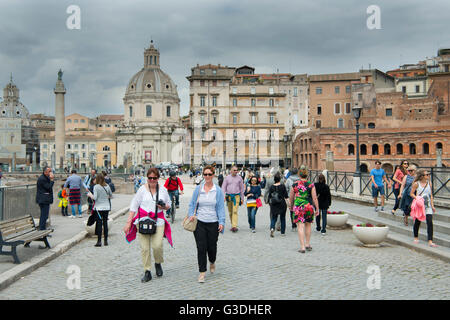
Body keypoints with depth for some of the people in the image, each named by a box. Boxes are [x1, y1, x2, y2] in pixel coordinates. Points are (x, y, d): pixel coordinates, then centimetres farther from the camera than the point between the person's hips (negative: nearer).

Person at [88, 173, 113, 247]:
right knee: (105, 223, 9)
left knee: (99, 223, -1)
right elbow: (111, 196, 12)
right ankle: (106, 240, 13)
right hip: (106, 207, 4)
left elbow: (95, 198, -14)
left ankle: (99, 241, -1)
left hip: (99, 207, -4)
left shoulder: (96, 186, -10)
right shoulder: (107, 186, 4)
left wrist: (90, 195, 3)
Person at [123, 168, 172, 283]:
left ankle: (158, 263, 18)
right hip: (143, 221, -1)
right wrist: (128, 222, -4)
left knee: (157, 245, -12)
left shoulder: (163, 189, 8)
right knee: (145, 248, -2)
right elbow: (133, 206, 2)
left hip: (158, 221, 1)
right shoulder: (142, 189, 1)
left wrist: (164, 207, -5)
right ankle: (147, 272, 10)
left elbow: (169, 204, 20)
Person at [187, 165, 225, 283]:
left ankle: (212, 262, 40)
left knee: (212, 247, 8)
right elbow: (192, 204, 10)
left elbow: (221, 207, 0)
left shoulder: (218, 190, 0)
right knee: (201, 248, -3)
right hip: (199, 222, 0)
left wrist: (221, 222, -8)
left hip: (213, 223, 0)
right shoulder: (198, 189, 4)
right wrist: (191, 215, -6)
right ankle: (202, 272, 5)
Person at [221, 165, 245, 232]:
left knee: (235, 211, -13)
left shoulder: (239, 178, 4)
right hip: (229, 196, 2)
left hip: (236, 196, -2)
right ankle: (232, 225, 23)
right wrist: (223, 196, -4)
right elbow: (223, 187, 6)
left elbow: (242, 188, 9)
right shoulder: (227, 178, 5)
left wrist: (242, 198, 7)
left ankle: (234, 226, -17)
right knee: (230, 212, 9)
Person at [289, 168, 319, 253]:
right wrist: (317, 209, 2)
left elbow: (291, 198, 8)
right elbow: (314, 197, -4)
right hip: (309, 207, 1)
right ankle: (308, 244, 27)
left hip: (298, 207, -1)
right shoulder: (311, 185, -1)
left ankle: (302, 247, -8)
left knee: (300, 226, -2)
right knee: (308, 225, 19)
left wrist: (291, 207, 24)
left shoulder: (295, 184, 1)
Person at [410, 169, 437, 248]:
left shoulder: (429, 183, 6)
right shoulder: (416, 184, -5)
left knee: (430, 222, -10)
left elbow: (431, 195, 11)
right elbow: (411, 194, -1)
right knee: (417, 221, 9)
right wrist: (417, 198, -19)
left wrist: (432, 205, 6)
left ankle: (430, 241, -12)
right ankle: (416, 237, 32)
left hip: (428, 206, 2)